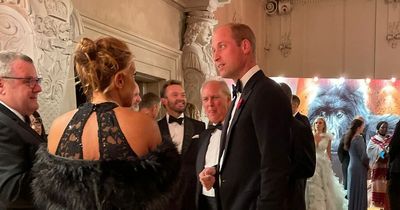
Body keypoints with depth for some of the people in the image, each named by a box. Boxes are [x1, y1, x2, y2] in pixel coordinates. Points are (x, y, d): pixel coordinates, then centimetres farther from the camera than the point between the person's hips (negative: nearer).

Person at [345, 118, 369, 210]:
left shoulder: (350, 138, 10)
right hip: (359, 168, -8)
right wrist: (369, 165, -1)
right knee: (359, 193, -2)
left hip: (352, 167, 8)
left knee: (353, 192, 14)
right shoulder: (359, 138, -15)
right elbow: (363, 156, -17)